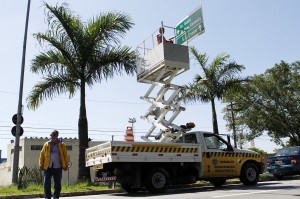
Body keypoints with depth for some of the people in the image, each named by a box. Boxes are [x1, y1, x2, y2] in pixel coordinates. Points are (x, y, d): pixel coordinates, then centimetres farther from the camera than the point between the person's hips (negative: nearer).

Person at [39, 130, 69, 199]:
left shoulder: (62, 145, 3)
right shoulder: (46, 145, 5)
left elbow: (65, 156, 2)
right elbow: (42, 155, 6)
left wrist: (65, 165, -2)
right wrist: (41, 165, 1)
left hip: (58, 167, 0)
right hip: (48, 167, 0)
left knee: (58, 184, 7)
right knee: (47, 184, -3)